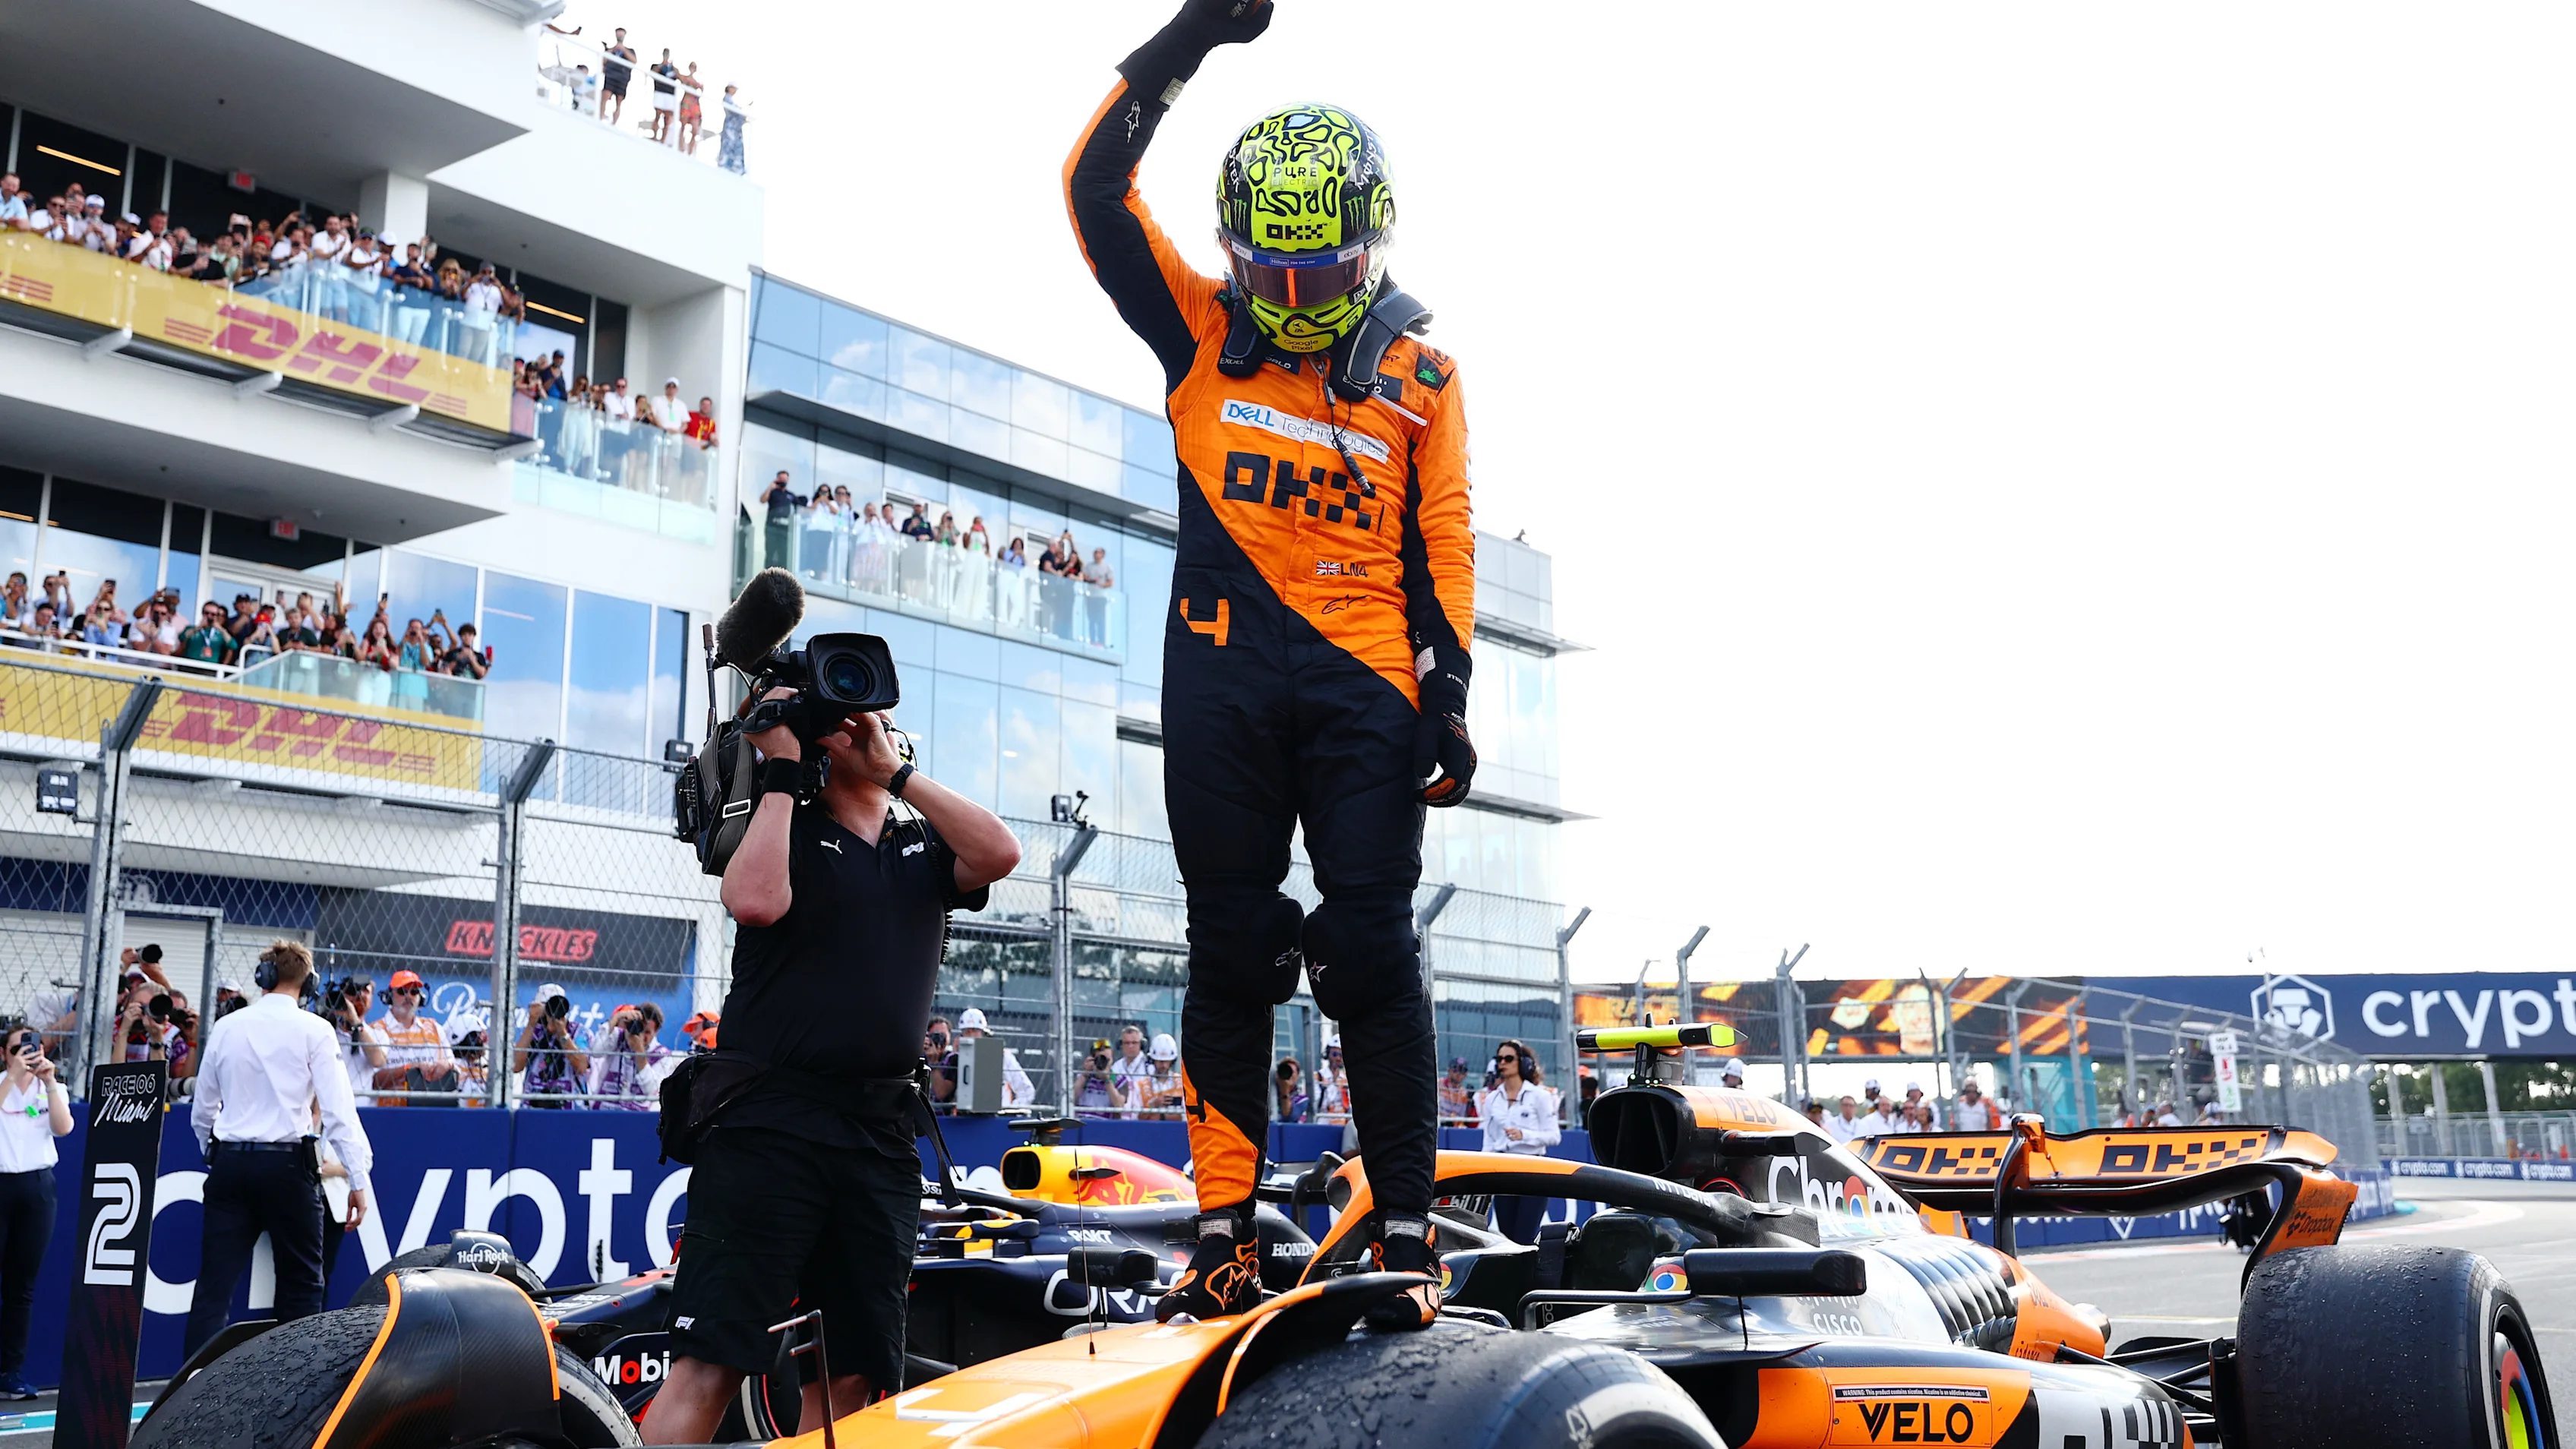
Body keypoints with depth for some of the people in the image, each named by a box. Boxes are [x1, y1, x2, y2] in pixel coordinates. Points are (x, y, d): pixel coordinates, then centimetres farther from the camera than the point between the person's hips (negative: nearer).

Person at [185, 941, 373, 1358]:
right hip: (285, 1164, -3)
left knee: (214, 1284, 5)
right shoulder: (313, 1030, -4)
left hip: (229, 1163, 4)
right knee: (300, 1284, 8)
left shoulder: (226, 1027, 9)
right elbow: (339, 1110, -9)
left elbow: (202, 1111, 17)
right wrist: (358, 1179, -7)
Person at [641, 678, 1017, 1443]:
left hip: (882, 1138, 5)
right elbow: (758, 900, -15)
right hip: (770, 1124, -4)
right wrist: (779, 772, -5)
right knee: (710, 1364, -13)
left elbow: (999, 854, -3)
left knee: (853, 1377, 7)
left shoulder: (923, 852, 18)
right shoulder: (784, 830, 7)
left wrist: (894, 770, 0)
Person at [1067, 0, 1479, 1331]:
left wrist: (1446, 696, -3)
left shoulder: (1421, 373, 8)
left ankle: (1406, 1234, 3)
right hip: (1220, 683, 2)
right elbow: (1094, 189, 5)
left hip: (1365, 686, -1)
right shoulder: (1201, 336, 10)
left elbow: (1443, 545, 6)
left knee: (1370, 954, -5)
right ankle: (1224, 1234, 11)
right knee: (1229, 953, 4)